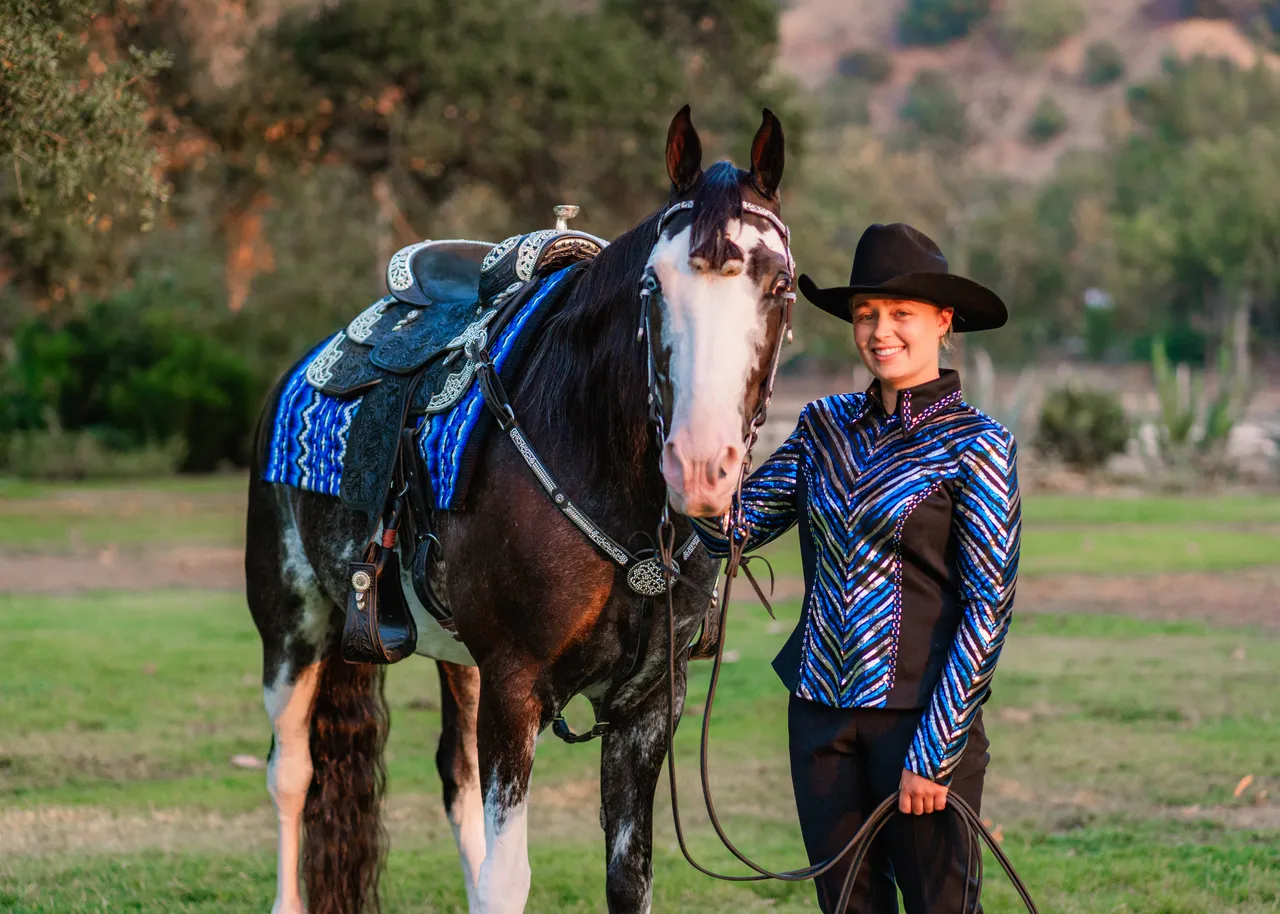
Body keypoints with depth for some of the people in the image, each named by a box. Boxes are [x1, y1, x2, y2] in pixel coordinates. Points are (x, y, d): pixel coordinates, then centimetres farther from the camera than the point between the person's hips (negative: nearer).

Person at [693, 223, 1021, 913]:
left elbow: (988, 605, -10)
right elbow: (731, 530, 4)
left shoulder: (976, 446, -7)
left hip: (920, 714, -5)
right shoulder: (826, 426, 9)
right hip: (821, 711, 5)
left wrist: (934, 752, -14)